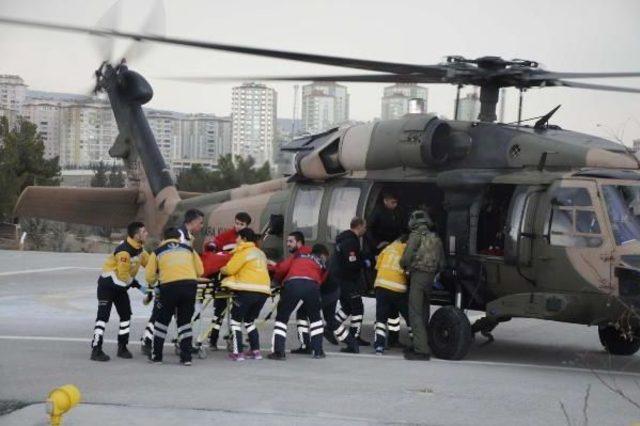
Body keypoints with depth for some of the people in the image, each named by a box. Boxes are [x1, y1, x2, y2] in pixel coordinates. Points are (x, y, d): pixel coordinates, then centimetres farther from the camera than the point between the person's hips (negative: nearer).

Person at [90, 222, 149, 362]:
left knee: (126, 315, 9)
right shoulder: (124, 251, -29)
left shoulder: (139, 249, 1)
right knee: (103, 316, -14)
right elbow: (123, 275, -26)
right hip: (107, 284, -9)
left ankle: (122, 348, 19)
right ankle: (96, 350, -15)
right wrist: (138, 285, -17)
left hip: (120, 286, 9)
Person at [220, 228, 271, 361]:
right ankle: (256, 351, 15)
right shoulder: (260, 253, 22)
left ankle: (238, 353, -5)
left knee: (236, 319, 3)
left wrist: (221, 270, 16)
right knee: (249, 321, 22)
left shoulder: (244, 251, -1)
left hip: (248, 290, -7)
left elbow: (230, 269, -4)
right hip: (263, 291, 7)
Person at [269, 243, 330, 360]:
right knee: (315, 318, 24)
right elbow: (321, 281, 18)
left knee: (282, 318, 13)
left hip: (291, 284, 0)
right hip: (311, 286, 0)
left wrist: (279, 281, 38)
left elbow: (282, 268, 20)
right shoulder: (322, 264, 31)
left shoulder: (298, 255, 32)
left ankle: (278, 351, 2)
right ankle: (317, 350, 20)